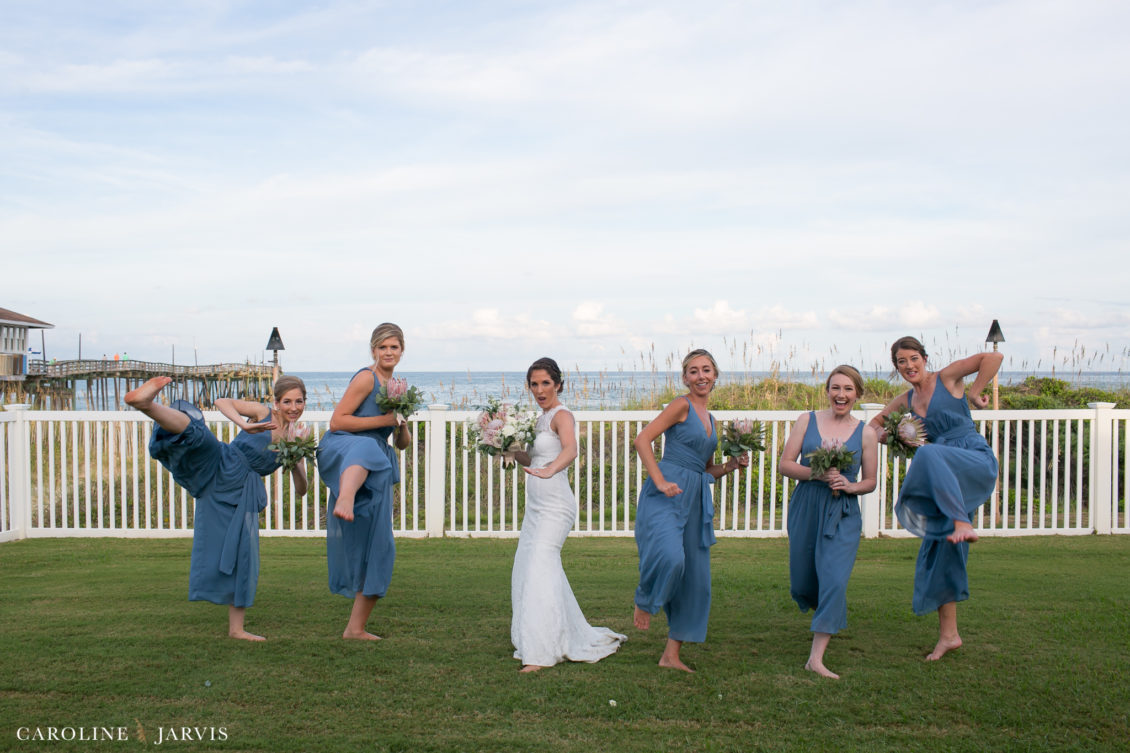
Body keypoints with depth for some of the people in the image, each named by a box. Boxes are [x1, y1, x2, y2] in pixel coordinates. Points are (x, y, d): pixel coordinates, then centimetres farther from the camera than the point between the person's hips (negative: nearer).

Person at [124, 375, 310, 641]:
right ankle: (146, 404, -61)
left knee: (243, 560, 5)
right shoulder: (263, 413, 4)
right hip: (219, 468, -4)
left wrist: (295, 464, -10)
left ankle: (236, 628, 17)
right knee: (195, 432, -33)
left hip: (241, 496, 4)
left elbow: (301, 490, 10)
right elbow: (223, 402, -7)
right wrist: (245, 425, -23)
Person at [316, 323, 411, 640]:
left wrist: (402, 425, 0)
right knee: (365, 449, -45)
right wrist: (383, 419, -13)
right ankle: (344, 501, -79)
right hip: (343, 451, -7)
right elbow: (336, 422, -12)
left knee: (377, 545, 5)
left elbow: (403, 443, 22)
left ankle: (356, 627, 16)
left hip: (376, 474, 8)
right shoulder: (366, 378, -3)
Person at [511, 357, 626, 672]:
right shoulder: (543, 418, 15)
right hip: (536, 506, 10)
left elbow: (570, 449, -33)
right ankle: (571, 640, 24)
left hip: (555, 507, -10)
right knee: (527, 571, 11)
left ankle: (541, 653, -10)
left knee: (539, 568, -14)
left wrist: (547, 471, -50)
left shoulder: (561, 415, -12)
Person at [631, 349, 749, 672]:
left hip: (695, 500, 8)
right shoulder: (682, 405, -3)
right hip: (666, 495, -8)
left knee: (695, 579, 7)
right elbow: (642, 440, -12)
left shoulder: (710, 419, 20)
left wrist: (732, 465, 8)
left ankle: (671, 655, 18)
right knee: (670, 557, -29)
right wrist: (660, 481, -19)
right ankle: (644, 603, 4)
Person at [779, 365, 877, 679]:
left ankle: (816, 658, -7)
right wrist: (817, 474, -16)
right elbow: (785, 464, -1)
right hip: (805, 508, 1)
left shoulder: (865, 433, 3)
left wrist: (851, 485, -13)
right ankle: (828, 619, 46)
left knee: (834, 580, -14)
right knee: (802, 584, 12)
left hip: (844, 515, -1)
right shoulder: (807, 420, 2)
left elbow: (870, 481, 9)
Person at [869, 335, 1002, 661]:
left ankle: (963, 524, -38)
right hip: (946, 479, 6)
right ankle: (948, 634, 11)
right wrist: (888, 436, 7)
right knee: (940, 550, 3)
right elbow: (874, 424, 28)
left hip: (976, 460, -6)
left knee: (930, 455, -38)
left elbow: (994, 357, -8)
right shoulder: (905, 401, 17)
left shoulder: (947, 377, 2)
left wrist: (975, 392, -5)